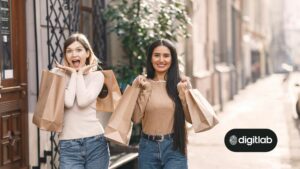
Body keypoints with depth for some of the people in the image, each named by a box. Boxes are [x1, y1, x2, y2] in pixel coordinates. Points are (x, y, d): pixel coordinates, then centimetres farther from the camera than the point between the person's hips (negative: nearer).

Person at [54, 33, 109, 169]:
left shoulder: (97, 76, 5)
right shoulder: (58, 74, 2)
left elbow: (83, 101, -13)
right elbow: (68, 102, -14)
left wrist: (80, 73, -2)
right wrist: (73, 74, -4)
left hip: (95, 142, 1)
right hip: (68, 146, -1)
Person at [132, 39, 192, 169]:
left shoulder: (181, 83, 3)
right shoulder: (140, 83, 2)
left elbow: (191, 118, 0)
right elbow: (136, 118, -4)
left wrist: (183, 92, -10)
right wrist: (144, 91, -10)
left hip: (174, 148, -1)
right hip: (148, 147, 1)